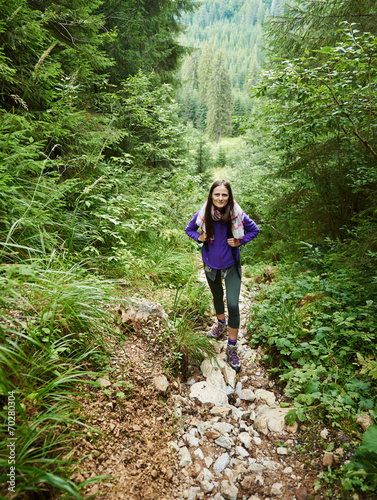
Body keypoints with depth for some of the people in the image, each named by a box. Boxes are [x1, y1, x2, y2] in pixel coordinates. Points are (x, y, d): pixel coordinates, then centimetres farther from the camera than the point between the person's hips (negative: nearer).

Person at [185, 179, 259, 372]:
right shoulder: (203, 214, -15)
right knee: (217, 297, 23)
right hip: (210, 264, 2)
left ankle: (232, 347, 9)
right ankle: (221, 324, 53)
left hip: (231, 265, -2)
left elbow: (254, 230, -2)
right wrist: (199, 237, -16)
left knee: (233, 304, -9)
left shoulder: (237, 215, -18)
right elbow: (189, 229, 4)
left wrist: (240, 241, -16)